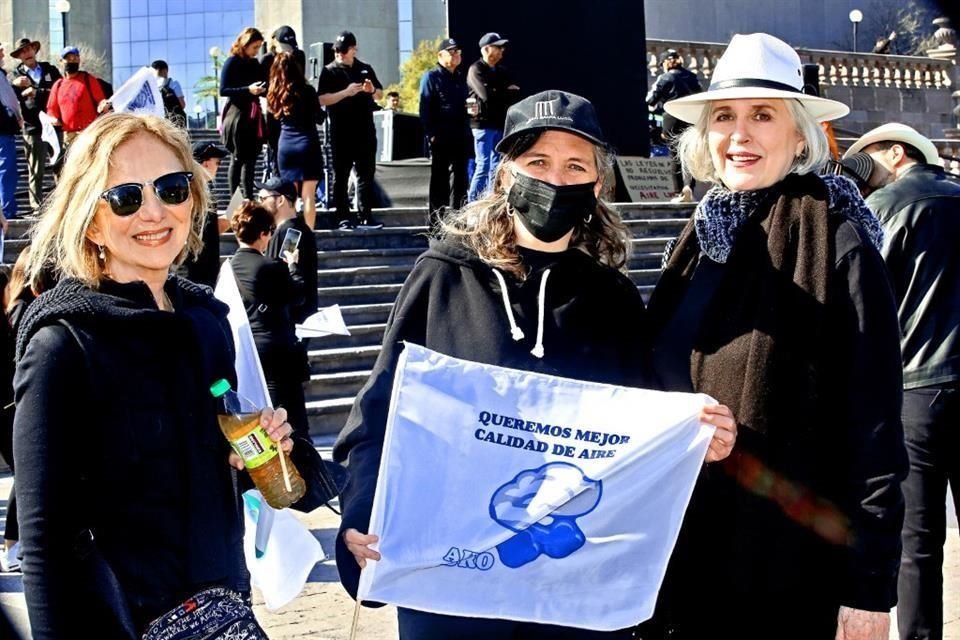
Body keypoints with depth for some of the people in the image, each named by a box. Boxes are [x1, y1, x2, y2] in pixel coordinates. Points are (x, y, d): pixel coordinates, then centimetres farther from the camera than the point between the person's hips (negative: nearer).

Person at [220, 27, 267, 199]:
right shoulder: (232, 63, -5)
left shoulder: (254, 64, 13)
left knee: (251, 158, 5)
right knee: (238, 158, -4)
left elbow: (263, 86, 18)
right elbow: (223, 90, -11)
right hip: (238, 115, -6)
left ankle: (249, 198, 9)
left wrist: (263, 90, -4)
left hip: (254, 116, 6)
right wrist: (247, 89, -21)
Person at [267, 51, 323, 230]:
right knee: (308, 195, -3)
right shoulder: (306, 91, -8)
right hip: (307, 144, -4)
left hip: (285, 145, 4)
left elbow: (275, 115, 12)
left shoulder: (275, 93, 3)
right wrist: (321, 112, 19)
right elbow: (319, 118, -1)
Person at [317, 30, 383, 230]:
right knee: (341, 176, 0)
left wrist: (372, 90, -3)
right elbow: (322, 99, -10)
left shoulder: (365, 69, 12)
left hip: (365, 131, 4)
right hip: (342, 133, -4)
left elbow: (380, 94, 19)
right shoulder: (329, 71, 0)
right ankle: (343, 218, 2)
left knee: (366, 175, 7)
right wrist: (346, 92, -21)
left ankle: (365, 216, 12)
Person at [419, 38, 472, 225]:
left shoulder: (460, 78, 19)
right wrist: (431, 134, -17)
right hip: (441, 138, -6)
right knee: (440, 179, -1)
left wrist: (467, 131, 11)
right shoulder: (431, 77, -2)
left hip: (460, 137, 7)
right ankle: (437, 219, 2)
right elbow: (425, 108, -9)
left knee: (461, 177, 10)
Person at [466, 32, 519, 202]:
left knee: (496, 166, 8)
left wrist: (498, 94, -11)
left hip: (499, 123, 7)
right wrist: (507, 92, -3)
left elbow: (514, 94, 7)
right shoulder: (476, 69, -4)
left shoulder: (501, 71, 17)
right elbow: (487, 95, -18)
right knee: (483, 165, -10)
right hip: (483, 123, -7)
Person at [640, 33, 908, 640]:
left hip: (795, 568, -6)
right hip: (687, 556, 6)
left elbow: (875, 425, -13)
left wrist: (870, 588, -14)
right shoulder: (702, 239, 7)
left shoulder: (838, 246, -12)